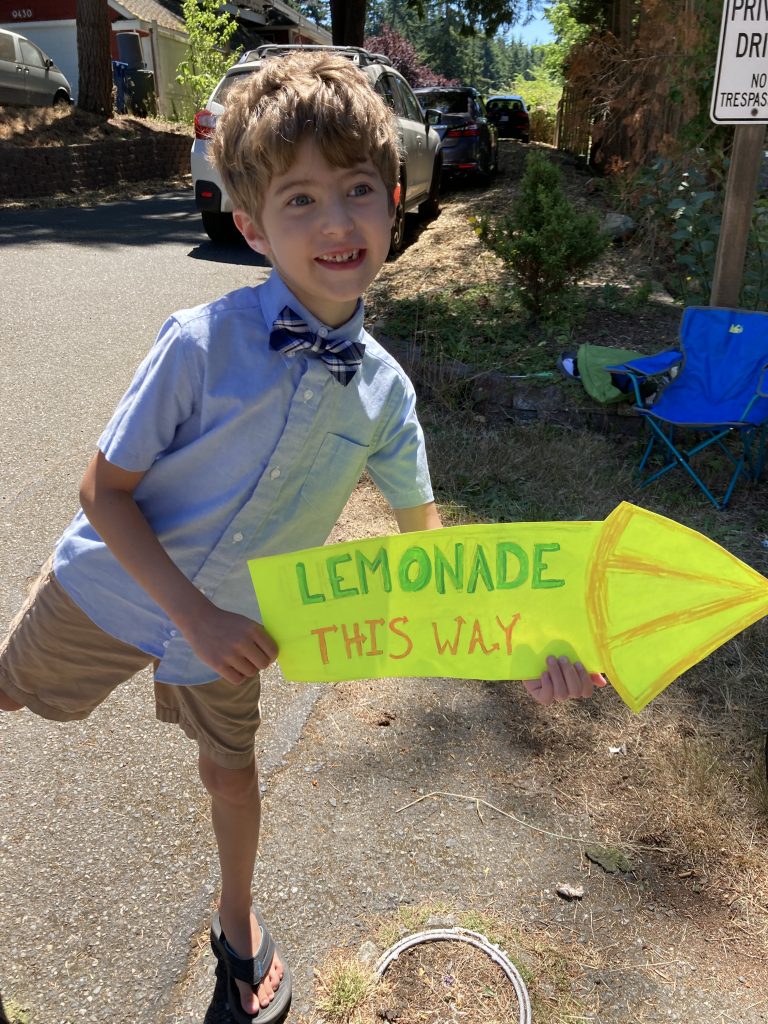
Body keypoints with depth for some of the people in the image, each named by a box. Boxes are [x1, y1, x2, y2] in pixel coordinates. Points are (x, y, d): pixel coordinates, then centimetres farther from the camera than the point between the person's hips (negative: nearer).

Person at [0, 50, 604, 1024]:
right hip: (111, 588, -2)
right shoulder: (202, 343, -27)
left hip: (230, 623, 3)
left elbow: (425, 537, -6)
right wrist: (194, 615, -27)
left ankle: (238, 928, 48)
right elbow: (103, 490, -20)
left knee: (230, 769, 20)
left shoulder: (384, 388, -15)